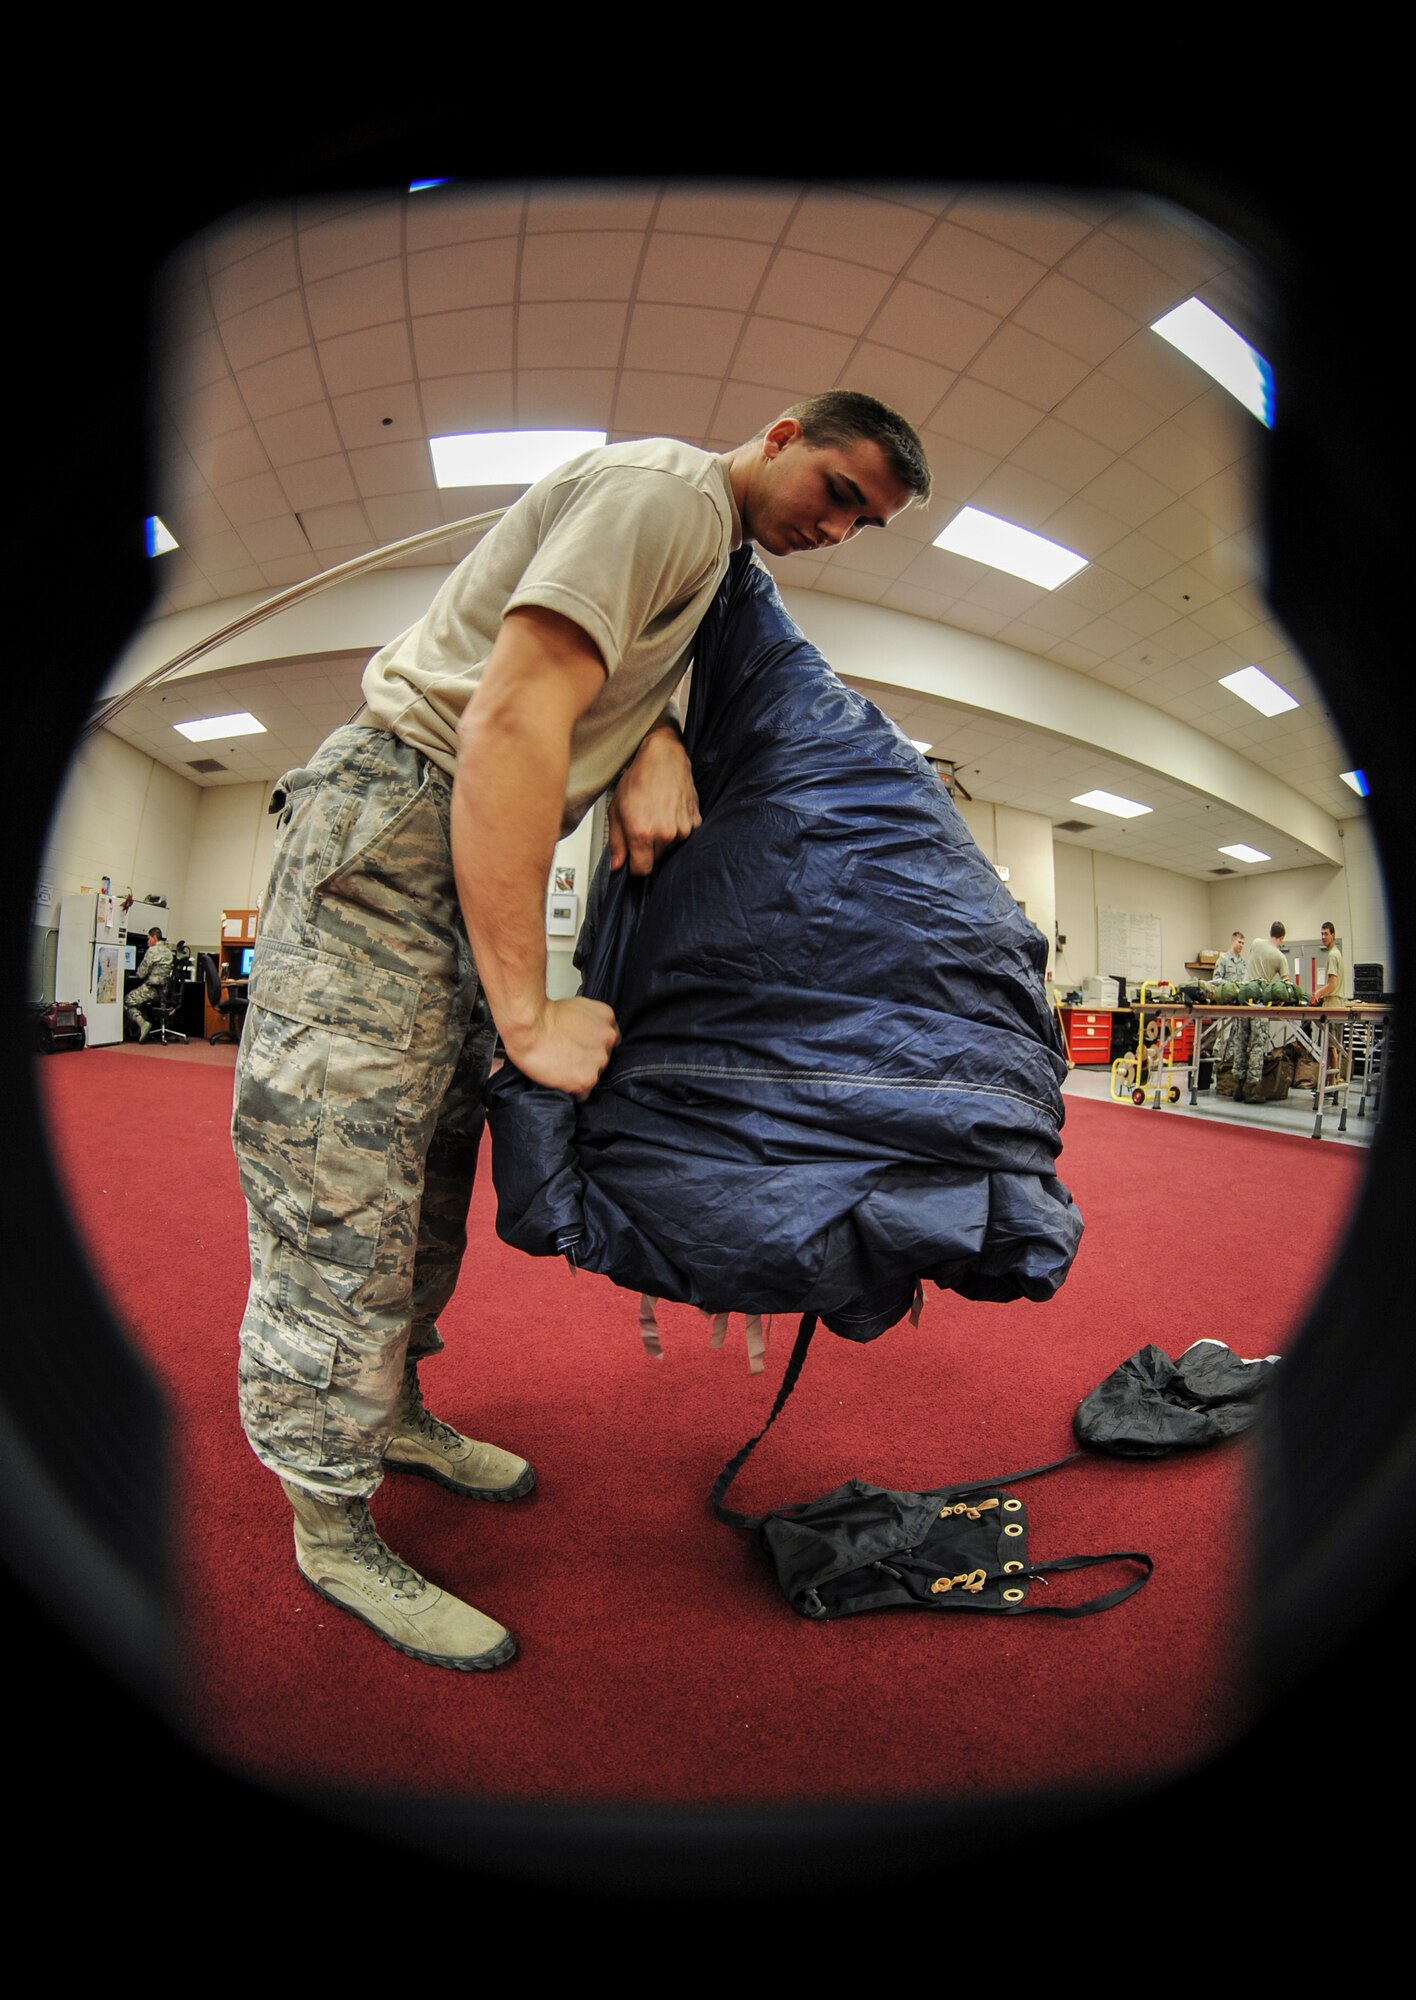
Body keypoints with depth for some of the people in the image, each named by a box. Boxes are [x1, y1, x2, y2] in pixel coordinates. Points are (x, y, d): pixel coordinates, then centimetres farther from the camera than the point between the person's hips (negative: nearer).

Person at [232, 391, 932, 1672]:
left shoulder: (713, 544, 18)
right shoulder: (665, 491, -13)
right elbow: (513, 721, -25)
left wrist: (657, 745, -11)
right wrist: (529, 1015, -27)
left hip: (475, 851, 10)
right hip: (396, 818, -10)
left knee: (434, 1170, 15)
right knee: (343, 1191, -5)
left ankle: (395, 1413, 33)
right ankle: (332, 1531, 10)